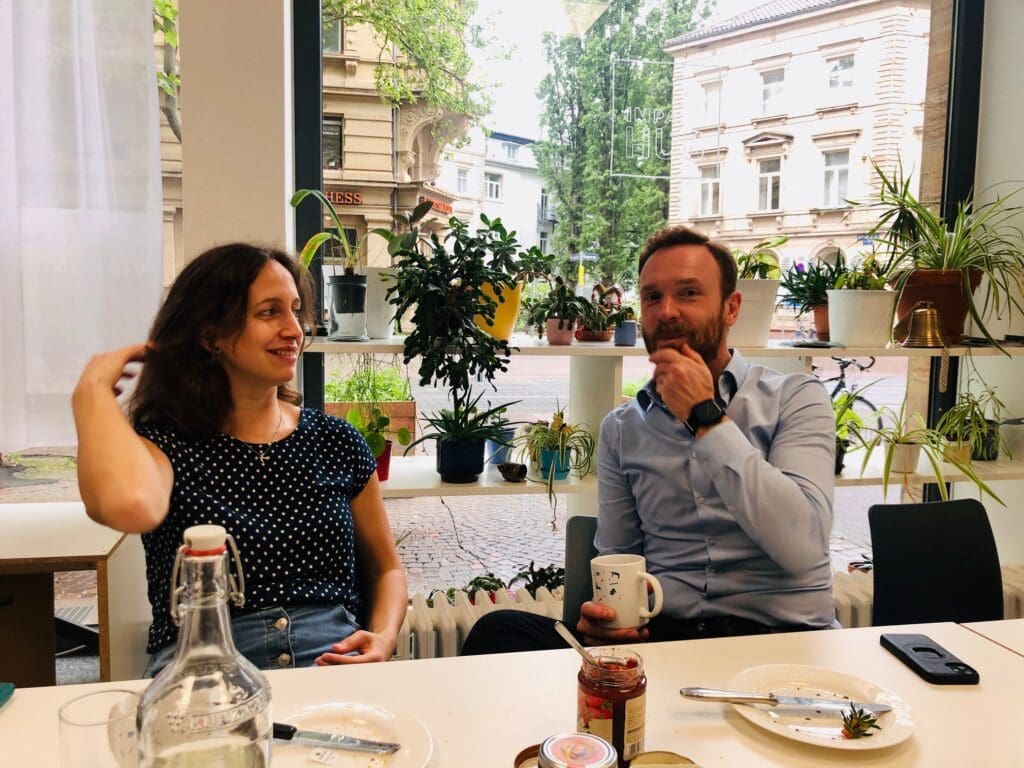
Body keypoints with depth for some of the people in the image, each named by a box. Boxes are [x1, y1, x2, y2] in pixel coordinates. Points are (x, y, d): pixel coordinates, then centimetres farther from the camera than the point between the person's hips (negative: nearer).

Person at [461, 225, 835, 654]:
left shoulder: (795, 398, 0)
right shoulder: (622, 428, 12)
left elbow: (801, 547, -16)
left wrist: (705, 418, -14)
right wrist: (606, 611, -9)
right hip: (661, 636, 4)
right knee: (498, 631, -24)